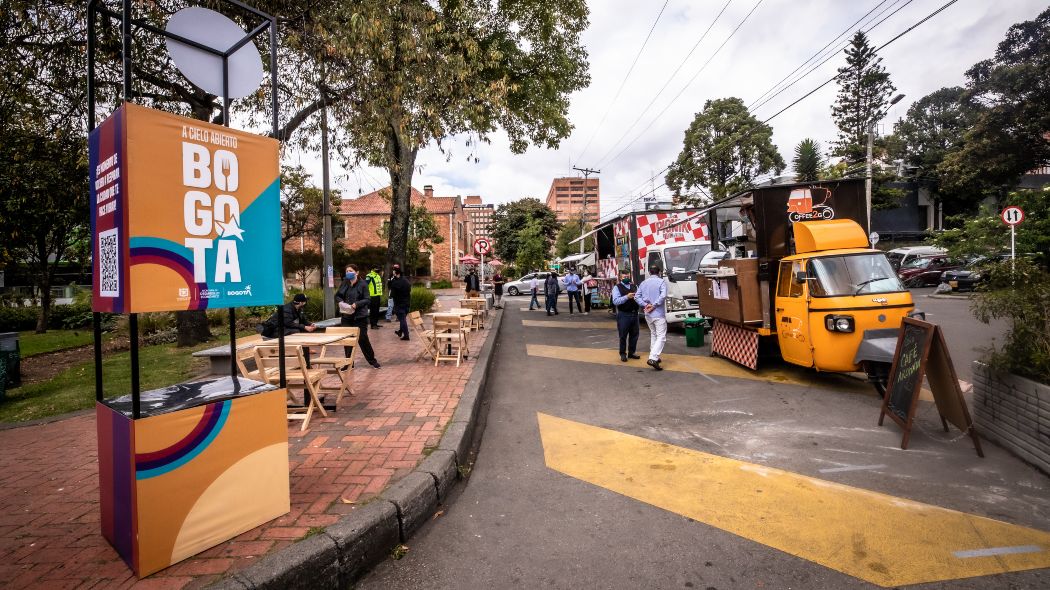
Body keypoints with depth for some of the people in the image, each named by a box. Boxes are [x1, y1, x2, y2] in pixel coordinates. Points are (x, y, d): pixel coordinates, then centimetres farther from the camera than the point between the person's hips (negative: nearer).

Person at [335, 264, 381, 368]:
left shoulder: (362, 284, -8)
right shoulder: (344, 283, 6)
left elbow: (368, 300, -10)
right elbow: (337, 295, 16)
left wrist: (357, 304, -24)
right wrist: (340, 302, -6)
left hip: (360, 316, -5)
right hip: (346, 316, 5)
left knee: (362, 339, 0)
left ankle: (372, 360, 16)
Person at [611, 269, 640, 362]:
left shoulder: (635, 287, 14)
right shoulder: (617, 288, -3)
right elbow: (615, 301, -16)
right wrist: (627, 297, -25)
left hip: (634, 314, 5)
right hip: (623, 315, -5)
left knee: (634, 335, 11)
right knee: (623, 335, 3)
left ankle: (631, 353, 26)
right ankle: (623, 354, 17)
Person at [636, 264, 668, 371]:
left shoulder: (643, 283, 10)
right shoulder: (661, 281, -6)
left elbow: (637, 297, 3)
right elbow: (663, 295, -20)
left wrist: (646, 305, -5)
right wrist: (654, 305, -13)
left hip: (647, 314, 6)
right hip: (658, 314, -6)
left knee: (653, 335, 21)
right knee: (661, 337, -7)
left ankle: (654, 357, 24)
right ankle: (653, 358, -20)